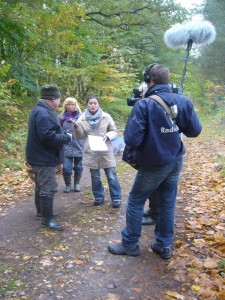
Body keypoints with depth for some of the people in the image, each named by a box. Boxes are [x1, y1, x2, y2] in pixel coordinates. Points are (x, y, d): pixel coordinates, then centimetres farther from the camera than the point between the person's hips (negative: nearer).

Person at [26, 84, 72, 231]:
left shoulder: (40, 110, 12)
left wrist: (62, 133, 7)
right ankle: (47, 219, 5)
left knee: (41, 186, 21)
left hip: (41, 157, 11)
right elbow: (49, 137, -32)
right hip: (44, 158, -11)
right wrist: (66, 137, -17)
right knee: (48, 188, -4)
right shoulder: (44, 114, -24)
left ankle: (41, 211, 36)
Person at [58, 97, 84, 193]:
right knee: (66, 168, -4)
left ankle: (77, 184, 33)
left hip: (78, 146, 0)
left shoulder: (80, 116, -1)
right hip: (66, 146, 0)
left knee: (78, 167, 11)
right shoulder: (61, 117, 3)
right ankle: (68, 184, 21)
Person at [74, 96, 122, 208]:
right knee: (95, 177, 12)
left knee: (111, 176, 1)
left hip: (105, 151, -1)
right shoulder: (82, 118, 2)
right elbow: (81, 136, 2)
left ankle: (116, 198, 13)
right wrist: (76, 128, -17)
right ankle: (98, 197, 29)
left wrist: (108, 136, -15)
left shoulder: (106, 117, -1)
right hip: (91, 152, 1)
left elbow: (114, 131, 5)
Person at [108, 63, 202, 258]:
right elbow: (195, 131, 4)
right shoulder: (183, 101, -4)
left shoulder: (144, 104, -19)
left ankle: (130, 244, 22)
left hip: (154, 164, -5)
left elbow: (132, 139, -22)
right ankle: (164, 245, 27)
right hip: (176, 162, 5)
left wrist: (146, 137, -1)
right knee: (168, 203, 16)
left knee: (135, 202, 11)